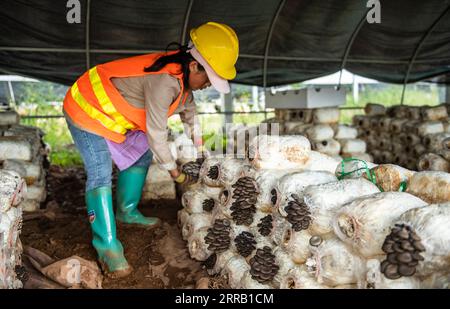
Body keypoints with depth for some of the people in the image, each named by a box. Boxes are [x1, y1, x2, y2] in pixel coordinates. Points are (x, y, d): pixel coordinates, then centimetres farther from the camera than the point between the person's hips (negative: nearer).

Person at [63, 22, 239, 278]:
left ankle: (127, 212, 28)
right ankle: (107, 244, -11)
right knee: (100, 175, -17)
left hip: (111, 112, 10)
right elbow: (156, 134, -28)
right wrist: (173, 170, -14)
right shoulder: (164, 81, -34)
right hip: (87, 111, -10)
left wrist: (198, 142, 17)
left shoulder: (180, 72, -5)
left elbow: (188, 105, 13)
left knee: (141, 156, 14)